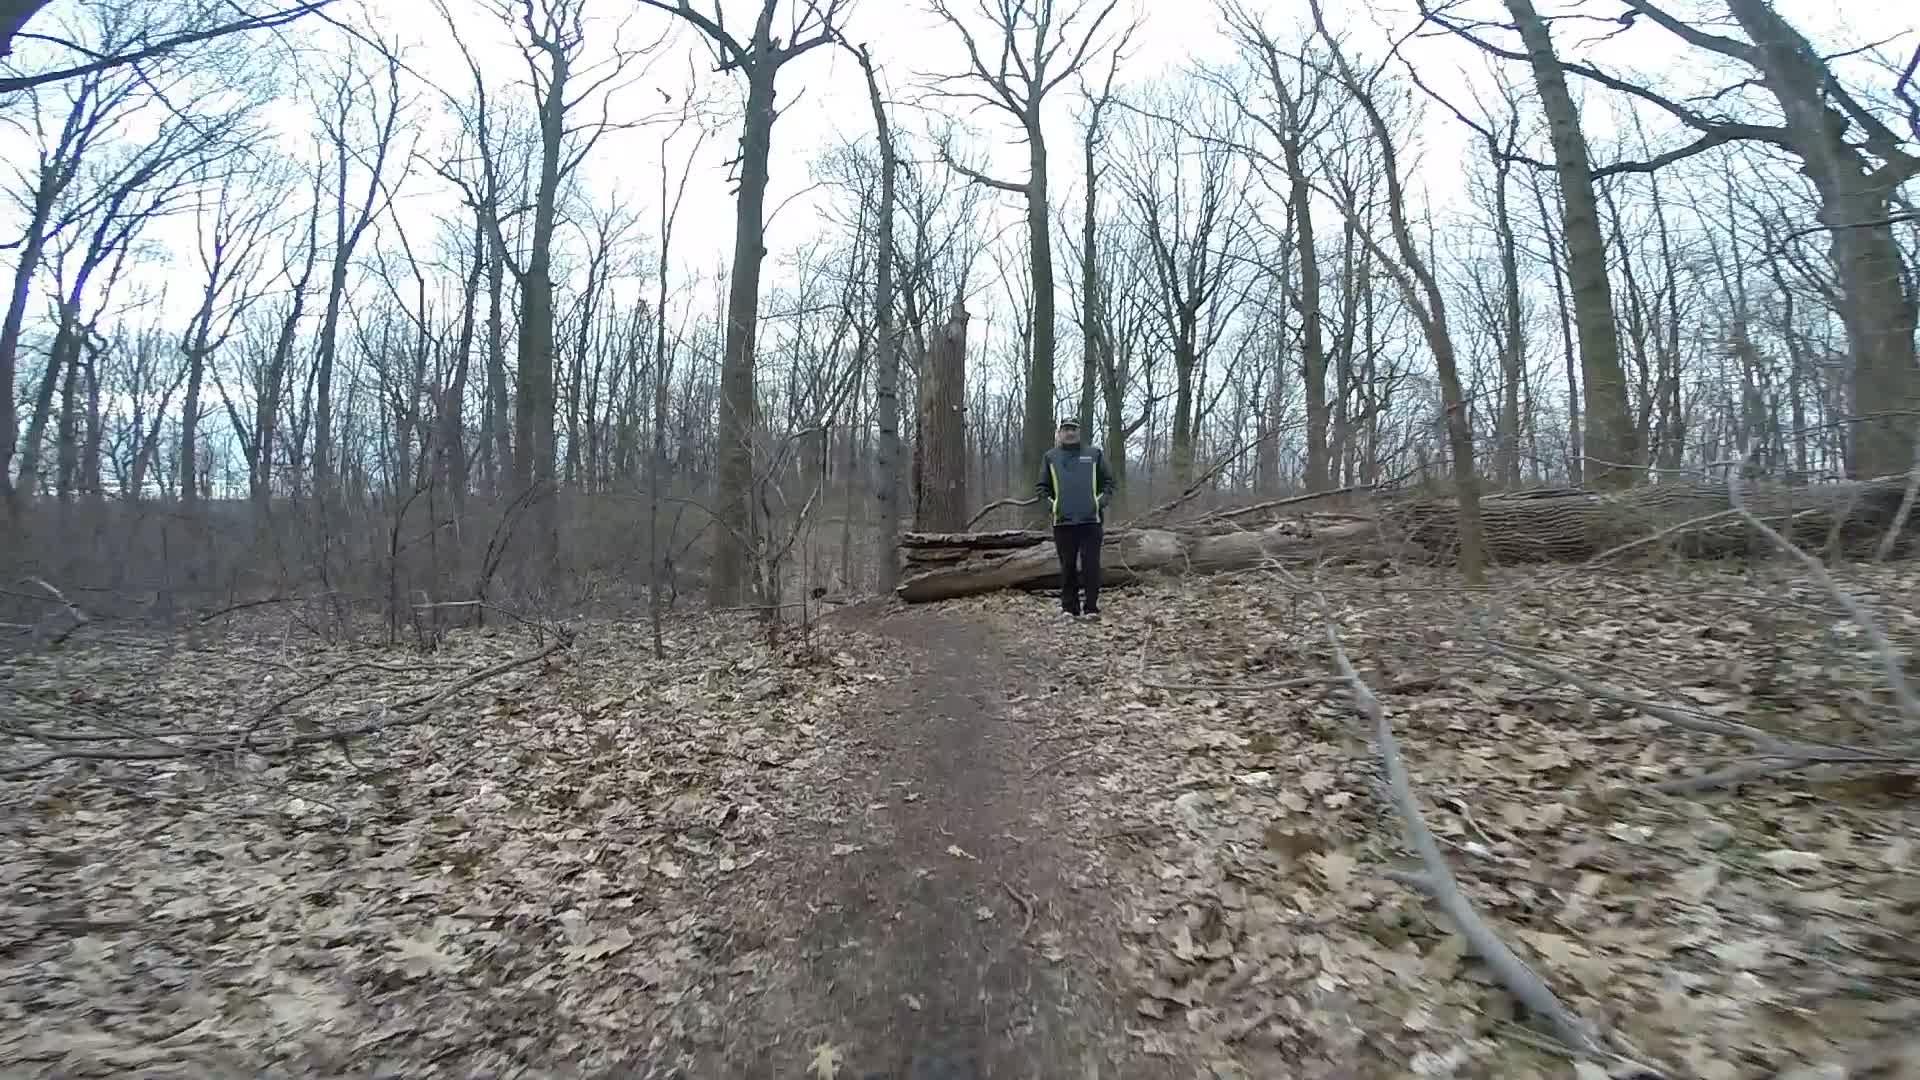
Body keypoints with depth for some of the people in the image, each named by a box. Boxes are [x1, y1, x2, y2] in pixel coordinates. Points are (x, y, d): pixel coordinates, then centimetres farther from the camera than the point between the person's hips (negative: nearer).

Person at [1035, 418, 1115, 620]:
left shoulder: (1094, 454, 11)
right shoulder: (1050, 457, 11)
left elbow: (1108, 482, 12)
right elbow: (1041, 487, 12)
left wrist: (1101, 500, -3)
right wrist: (1051, 503, -3)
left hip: (1091, 520, -1)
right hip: (1063, 521, 1)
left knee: (1091, 565, -2)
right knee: (1068, 567, 5)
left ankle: (1091, 608, 3)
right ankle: (1069, 608, 11)